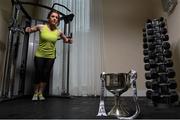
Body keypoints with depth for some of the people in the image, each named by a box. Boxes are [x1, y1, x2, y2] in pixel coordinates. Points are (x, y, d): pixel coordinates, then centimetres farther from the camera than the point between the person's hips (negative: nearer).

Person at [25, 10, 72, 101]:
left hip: (51, 56, 1)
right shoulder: (41, 27, -10)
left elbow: (65, 40, 12)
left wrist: (68, 40, -10)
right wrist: (27, 29, -16)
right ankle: (35, 93, 26)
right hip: (39, 55, -1)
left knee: (46, 75, 5)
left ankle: (41, 93, 25)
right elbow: (29, 30, 7)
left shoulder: (59, 32, -6)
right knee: (38, 74, 3)